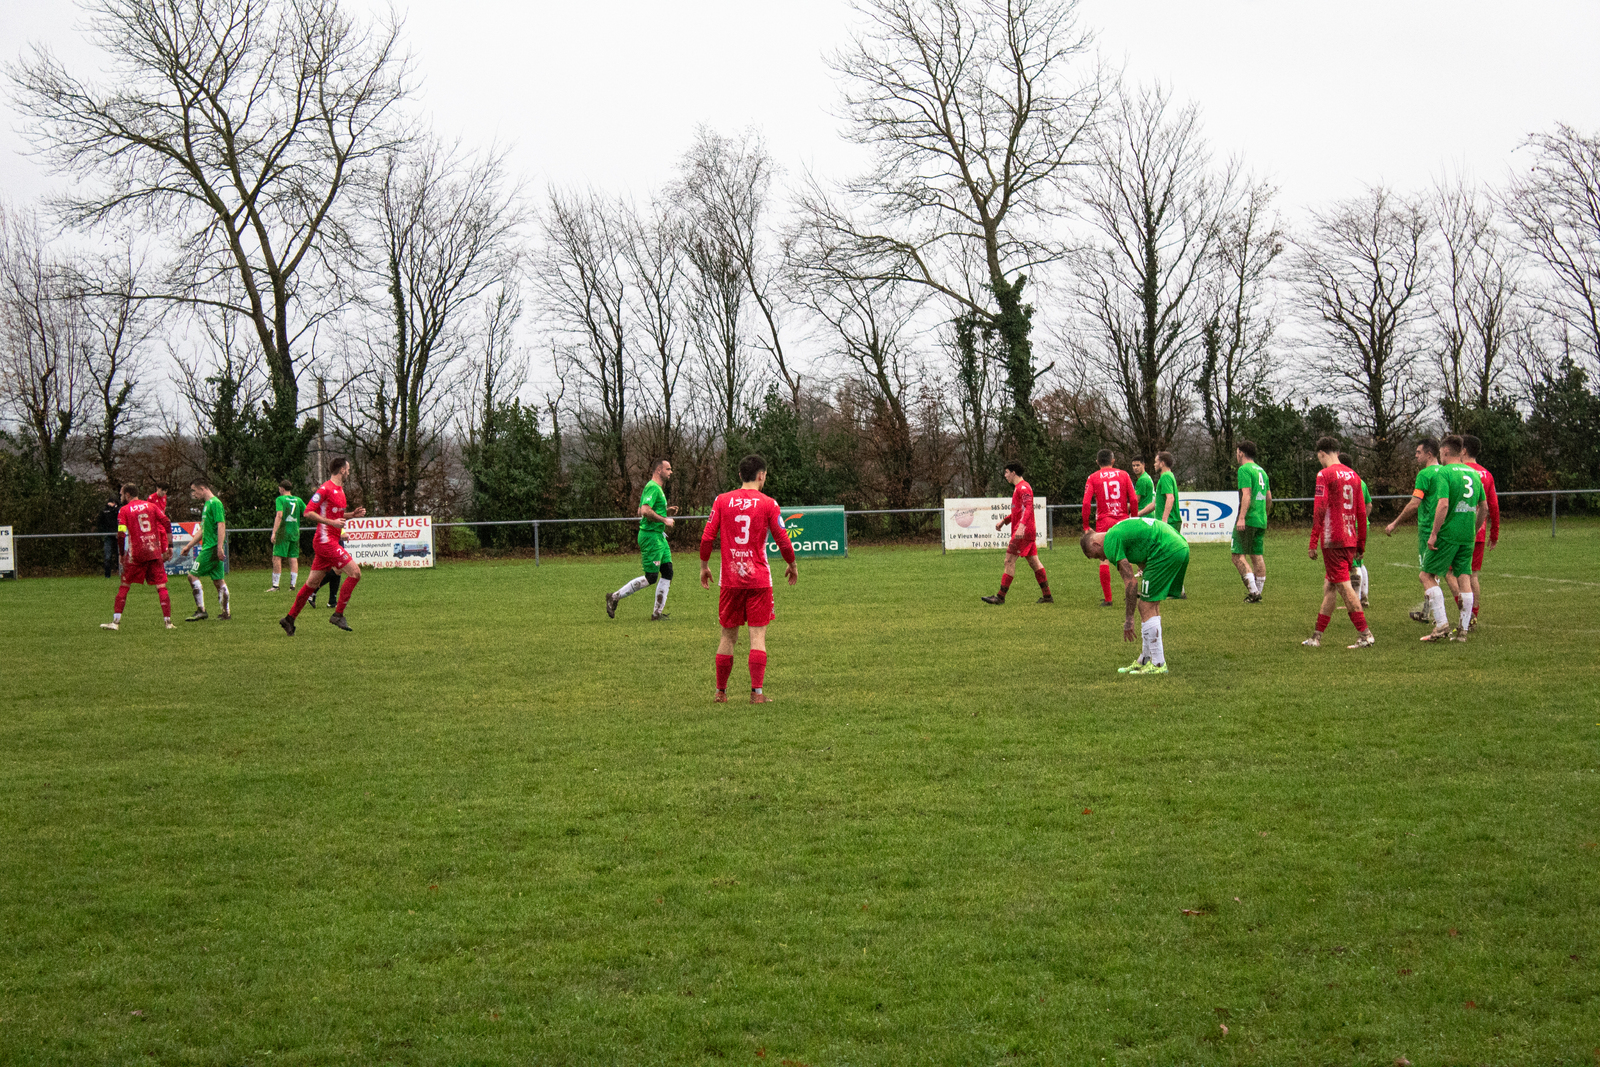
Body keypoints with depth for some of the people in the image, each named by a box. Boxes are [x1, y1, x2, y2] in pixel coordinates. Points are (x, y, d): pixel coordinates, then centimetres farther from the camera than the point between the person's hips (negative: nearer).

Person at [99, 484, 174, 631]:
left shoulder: (124, 510, 0)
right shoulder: (151, 505, 9)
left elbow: (121, 535, -8)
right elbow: (167, 525, 2)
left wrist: (121, 554, 4)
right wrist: (168, 547, 7)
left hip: (135, 554, -2)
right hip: (155, 552, 2)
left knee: (124, 586, 9)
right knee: (161, 586, 3)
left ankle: (116, 621, 7)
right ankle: (168, 622, -2)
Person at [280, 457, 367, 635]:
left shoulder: (340, 489, 17)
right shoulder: (325, 488, -12)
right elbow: (308, 513, -15)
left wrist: (353, 514, 13)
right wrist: (332, 522, -21)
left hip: (331, 541, 10)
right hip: (325, 540, -10)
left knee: (313, 582, 11)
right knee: (355, 572, -14)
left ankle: (289, 619, 17)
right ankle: (338, 614, -11)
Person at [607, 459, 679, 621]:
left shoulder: (658, 488, 19)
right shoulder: (652, 487, -15)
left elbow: (641, 511, 23)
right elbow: (645, 511, -27)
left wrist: (667, 511, 15)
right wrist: (665, 520, -17)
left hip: (659, 536, 11)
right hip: (650, 536, -11)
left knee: (667, 573, 6)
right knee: (651, 578, -8)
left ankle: (658, 613, 9)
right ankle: (614, 597, 1)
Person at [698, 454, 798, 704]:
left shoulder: (722, 501, 3)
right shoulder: (768, 503, -3)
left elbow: (707, 538, 1)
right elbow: (783, 540, -2)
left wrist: (704, 566, 15)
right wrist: (792, 565, 15)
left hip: (729, 579, 3)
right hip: (759, 579, -2)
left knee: (728, 635, 11)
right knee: (758, 634, -1)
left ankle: (721, 692, 16)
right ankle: (757, 691, -7)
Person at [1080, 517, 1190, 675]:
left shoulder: (1110, 542, -4)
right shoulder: (1119, 530, 24)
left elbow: (1131, 582, -6)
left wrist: (1129, 618, -2)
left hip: (1166, 552, -10)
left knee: (1146, 607, -3)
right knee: (1151, 606, 17)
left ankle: (1158, 664, -2)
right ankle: (1145, 660, 23)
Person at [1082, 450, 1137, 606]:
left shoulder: (1093, 478, 2)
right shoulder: (1123, 475, 6)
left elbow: (1086, 503, -7)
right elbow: (1133, 499, 0)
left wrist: (1086, 526, -1)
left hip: (1103, 522, -2)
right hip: (1123, 521, 2)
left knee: (1104, 559, 2)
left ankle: (1107, 598, -1)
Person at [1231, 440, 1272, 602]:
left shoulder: (1244, 469, -9)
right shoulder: (1261, 470, 18)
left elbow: (1246, 494, -19)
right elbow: (1269, 498, 20)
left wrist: (1241, 517, -24)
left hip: (1248, 520, -8)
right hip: (1261, 521, 8)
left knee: (1238, 555, -6)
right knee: (1257, 556, 9)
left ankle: (1253, 590, -16)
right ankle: (1258, 593, 10)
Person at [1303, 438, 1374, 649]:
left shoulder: (1325, 475, -8)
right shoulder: (1353, 475, 13)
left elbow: (1319, 509, -14)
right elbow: (1362, 512, 15)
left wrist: (1313, 542, -11)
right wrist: (1361, 543, 20)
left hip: (1333, 540, -7)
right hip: (1350, 540, 8)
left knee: (1344, 586, -7)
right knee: (1329, 586, 13)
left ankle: (1365, 634, -12)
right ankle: (1317, 637, 18)